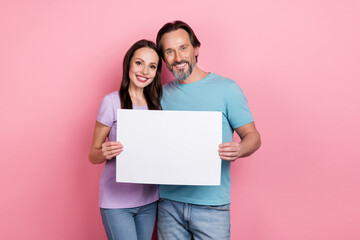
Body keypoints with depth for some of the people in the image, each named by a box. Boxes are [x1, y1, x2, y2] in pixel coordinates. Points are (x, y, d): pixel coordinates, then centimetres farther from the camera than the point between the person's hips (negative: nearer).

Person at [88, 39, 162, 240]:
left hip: (149, 199, 5)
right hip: (117, 201, -5)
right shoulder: (112, 102, -8)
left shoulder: (156, 103, 6)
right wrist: (105, 153, -25)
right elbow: (93, 156, -4)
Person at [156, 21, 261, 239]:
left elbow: (253, 136, -3)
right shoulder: (162, 94, 7)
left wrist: (239, 150, -24)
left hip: (211, 205, -3)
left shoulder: (226, 88, -5)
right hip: (169, 202, 4)